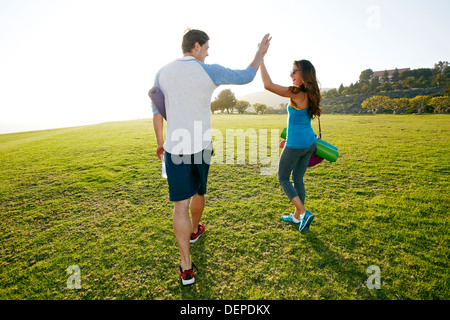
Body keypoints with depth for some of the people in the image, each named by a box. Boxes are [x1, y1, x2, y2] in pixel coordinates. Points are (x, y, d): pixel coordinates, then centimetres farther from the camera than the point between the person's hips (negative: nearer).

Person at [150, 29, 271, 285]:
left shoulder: (163, 73, 2)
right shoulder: (210, 72, -8)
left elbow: (157, 112, 6)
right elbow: (246, 77, 3)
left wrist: (160, 143, 18)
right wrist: (261, 53, 20)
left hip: (175, 148, 1)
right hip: (201, 147, -1)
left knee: (181, 203, 1)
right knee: (198, 192, 23)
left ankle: (186, 267, 2)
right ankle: (194, 230, 50)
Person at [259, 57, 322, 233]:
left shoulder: (296, 94, -18)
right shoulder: (310, 94, 7)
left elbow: (268, 85, -22)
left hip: (296, 145, -8)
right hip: (309, 143, 8)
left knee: (283, 178, 9)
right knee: (298, 179, 17)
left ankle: (304, 213, 2)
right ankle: (297, 216, 28)